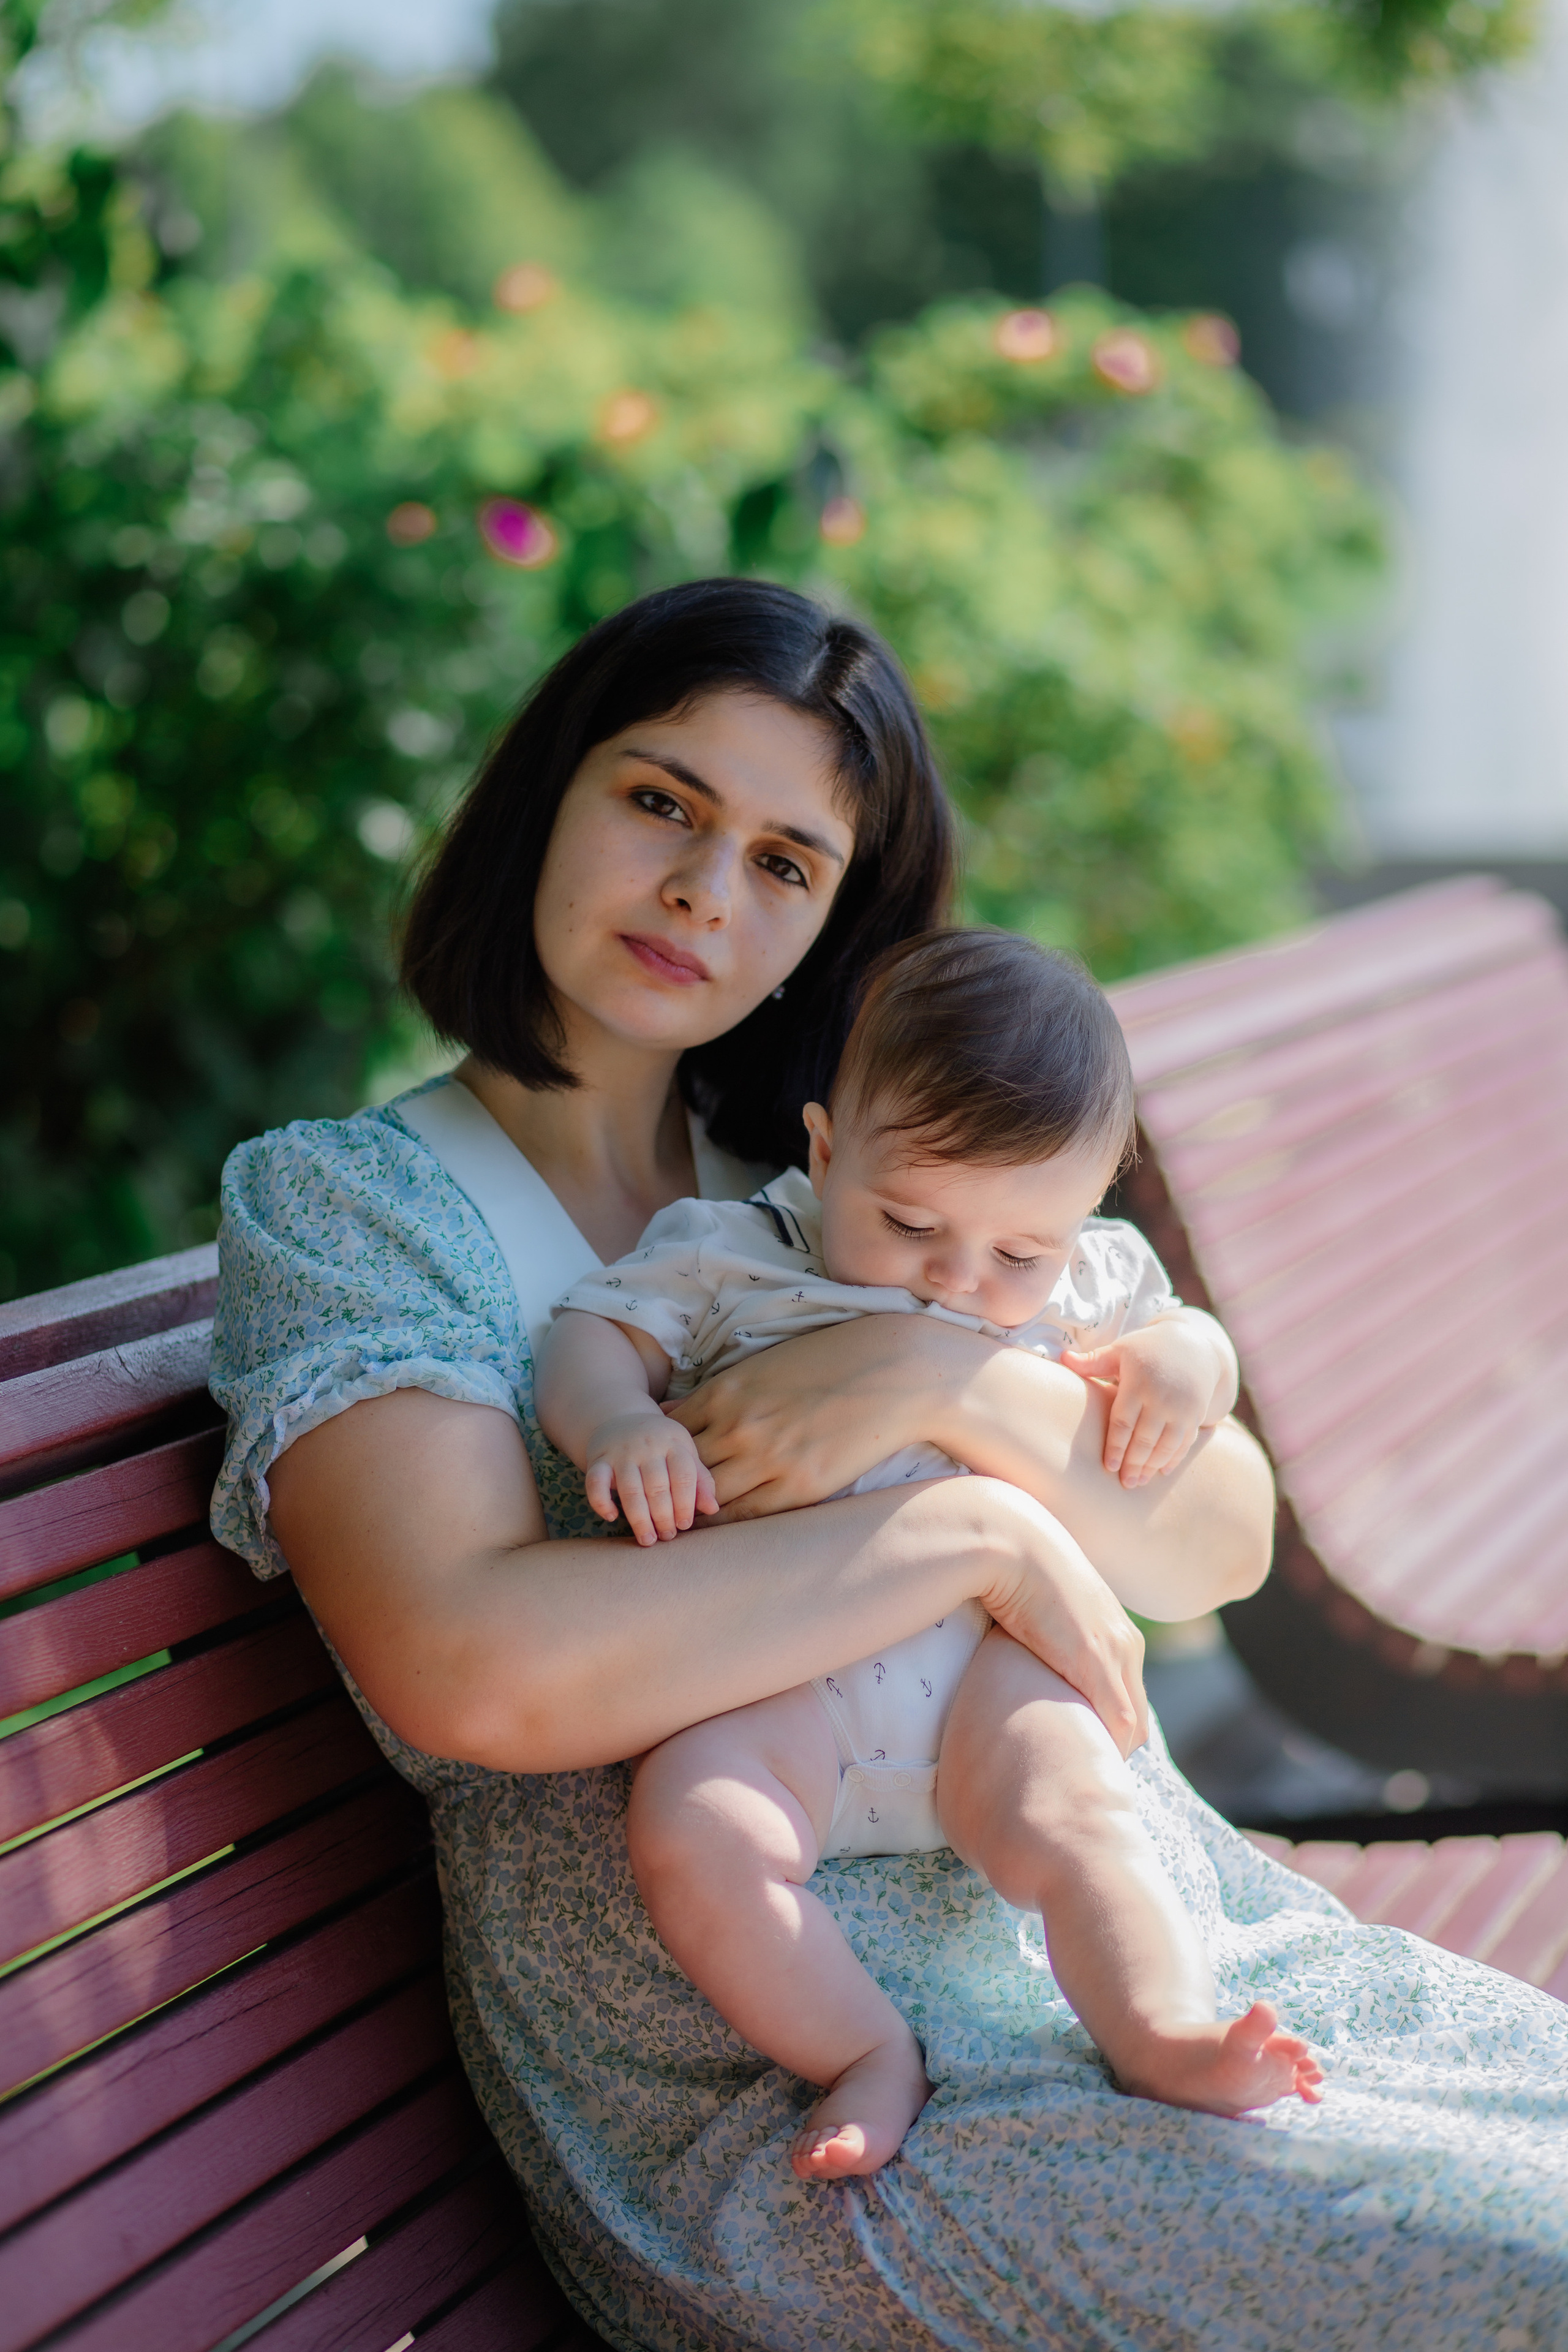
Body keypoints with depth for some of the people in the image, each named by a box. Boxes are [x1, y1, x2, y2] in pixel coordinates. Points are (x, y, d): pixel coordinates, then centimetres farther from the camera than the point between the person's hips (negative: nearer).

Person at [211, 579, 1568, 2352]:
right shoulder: (337, 1202, -3)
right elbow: (473, 1673, -22)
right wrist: (979, 1535, -17)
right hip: (797, 2108, -6)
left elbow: (1221, 1546, 3)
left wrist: (944, 1380, -16)